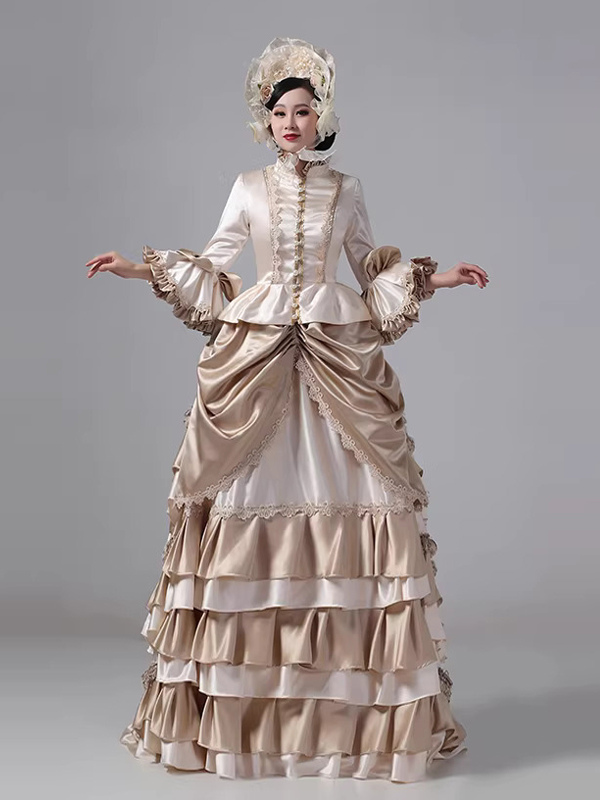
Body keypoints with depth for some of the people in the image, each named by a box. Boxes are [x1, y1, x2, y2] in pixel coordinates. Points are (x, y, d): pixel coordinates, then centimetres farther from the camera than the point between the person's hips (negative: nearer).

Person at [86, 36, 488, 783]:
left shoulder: (346, 190, 10)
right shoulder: (248, 188, 9)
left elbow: (372, 266, 16)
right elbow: (211, 264, 12)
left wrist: (432, 279, 6)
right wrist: (144, 269, 2)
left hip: (337, 355, 0)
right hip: (254, 354, 0)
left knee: (342, 493, -5)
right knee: (250, 497, -4)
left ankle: (357, 706, 5)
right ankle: (237, 707, 7)